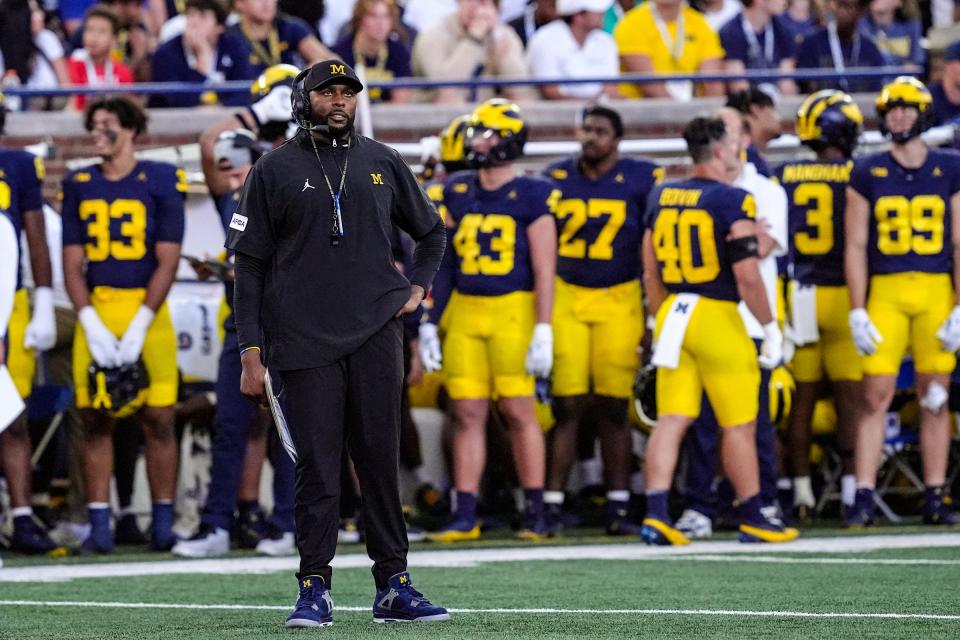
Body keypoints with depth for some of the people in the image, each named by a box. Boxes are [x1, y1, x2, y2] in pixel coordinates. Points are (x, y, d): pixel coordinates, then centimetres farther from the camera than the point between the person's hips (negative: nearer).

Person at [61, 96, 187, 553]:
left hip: (147, 310, -3)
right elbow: (73, 264, 8)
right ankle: (99, 524, 4)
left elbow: (166, 261, -4)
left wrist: (138, 328, -11)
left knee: (158, 419, -2)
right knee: (95, 420, 1)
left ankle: (163, 522, 6)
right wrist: (92, 325, -5)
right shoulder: (79, 186, 10)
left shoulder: (159, 182, 0)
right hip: (95, 310, 3)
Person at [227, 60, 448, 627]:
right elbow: (251, 266, 3)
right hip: (304, 342, -2)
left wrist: (417, 288, 11)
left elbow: (432, 232, 27)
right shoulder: (275, 171, 4)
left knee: (382, 462, 3)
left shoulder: (383, 163, 12)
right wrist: (252, 353, -2)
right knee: (317, 467, -4)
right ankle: (315, 590, 1)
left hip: (377, 335, 2)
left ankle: (394, 587, 7)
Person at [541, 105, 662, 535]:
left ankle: (618, 507, 7)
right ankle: (552, 506, -1)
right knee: (566, 405, -3)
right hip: (566, 298, 1)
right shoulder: (556, 179, 7)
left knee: (613, 408, 1)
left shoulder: (641, 180, 0)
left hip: (619, 301, -1)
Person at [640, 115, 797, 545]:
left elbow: (651, 274, 14)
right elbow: (746, 276, -15)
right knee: (739, 426, 5)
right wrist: (770, 328, -6)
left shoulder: (661, 199, 9)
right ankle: (752, 518, 13)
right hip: (717, 316, -6)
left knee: (671, 421, 4)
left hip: (673, 314, 6)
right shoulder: (732, 202, -11)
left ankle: (655, 514, -6)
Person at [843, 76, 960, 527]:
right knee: (875, 395, -6)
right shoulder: (867, 173, 6)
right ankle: (864, 497, -5)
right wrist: (858, 312, -3)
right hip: (884, 290, 0)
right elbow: (855, 245, 5)